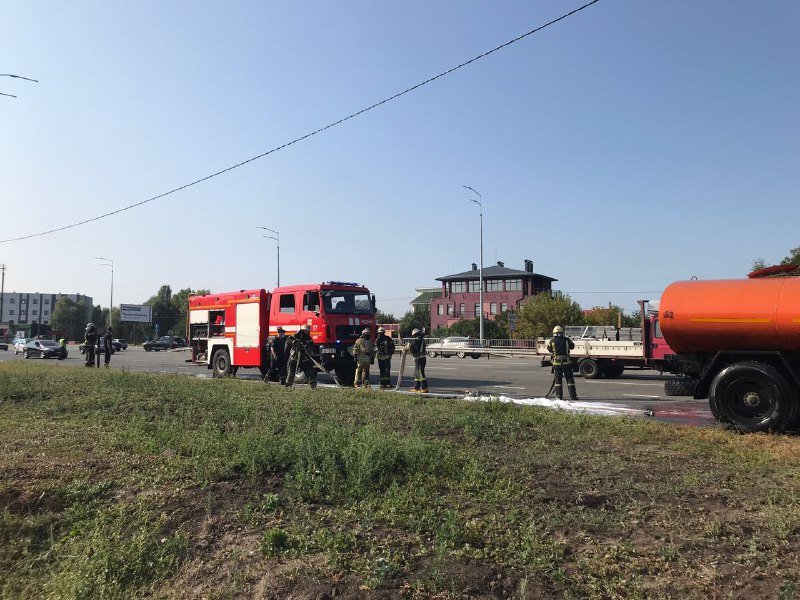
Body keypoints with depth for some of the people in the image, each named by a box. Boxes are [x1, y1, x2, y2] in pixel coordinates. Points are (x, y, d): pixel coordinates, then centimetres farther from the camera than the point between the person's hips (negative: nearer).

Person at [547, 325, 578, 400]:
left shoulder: (552, 341, -4)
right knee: (570, 379, 7)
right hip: (567, 362, 0)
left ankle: (558, 396, 8)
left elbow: (549, 349, 9)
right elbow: (572, 346, 13)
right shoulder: (566, 340, -3)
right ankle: (573, 396, 7)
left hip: (557, 362, 0)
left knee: (557, 379, 9)